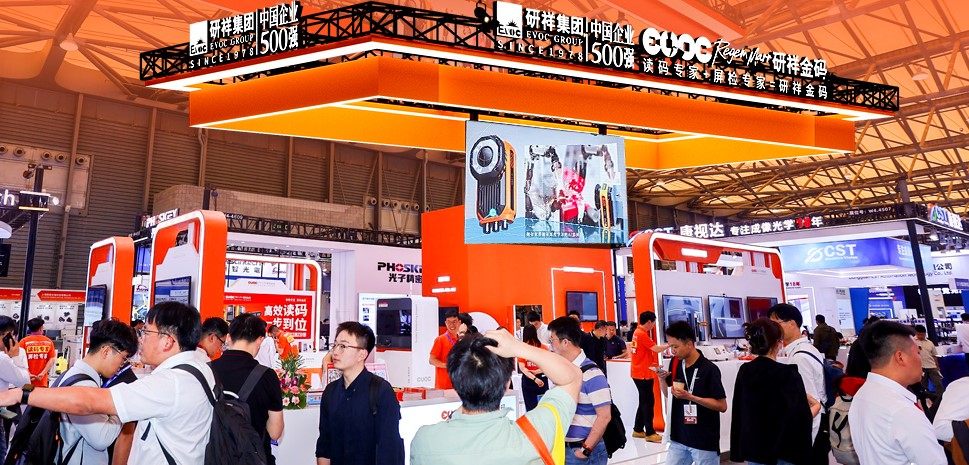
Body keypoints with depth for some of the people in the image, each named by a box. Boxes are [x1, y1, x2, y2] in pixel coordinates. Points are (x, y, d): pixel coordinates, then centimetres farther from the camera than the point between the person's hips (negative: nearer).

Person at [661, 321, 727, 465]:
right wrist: (662, 379, -7)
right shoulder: (675, 363, 2)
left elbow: (722, 406, -14)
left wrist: (690, 396, -23)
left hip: (704, 440, -5)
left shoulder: (709, 369, -15)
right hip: (679, 437, 5)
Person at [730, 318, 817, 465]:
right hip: (782, 452, -5)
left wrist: (739, 450, 14)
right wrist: (816, 406, -1)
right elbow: (802, 419, -22)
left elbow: (738, 413, 5)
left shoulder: (744, 371, -1)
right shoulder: (787, 374, -18)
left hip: (752, 448, 5)